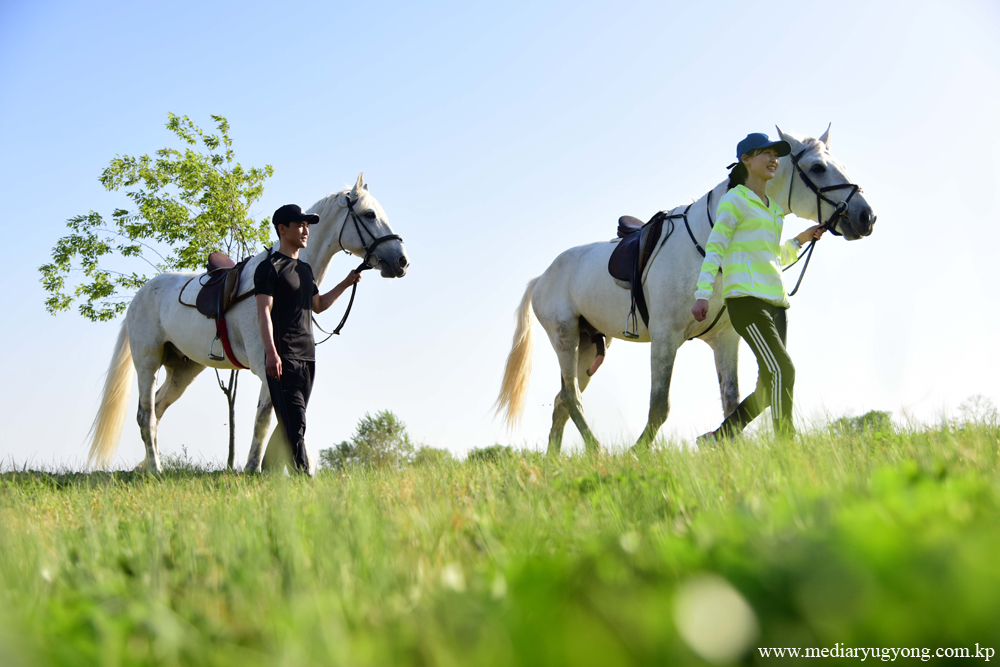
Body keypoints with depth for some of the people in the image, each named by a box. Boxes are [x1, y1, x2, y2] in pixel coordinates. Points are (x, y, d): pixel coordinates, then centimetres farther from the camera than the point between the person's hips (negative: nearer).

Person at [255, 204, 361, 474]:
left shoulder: (305, 269, 20)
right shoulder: (269, 268, -5)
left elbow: (318, 305, 29)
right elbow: (264, 312, -13)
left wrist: (346, 283, 20)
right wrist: (271, 353, -22)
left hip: (307, 356, 8)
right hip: (284, 358, -8)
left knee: (293, 423, 6)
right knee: (295, 423, -13)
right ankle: (304, 474, -16)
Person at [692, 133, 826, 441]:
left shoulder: (773, 208, 23)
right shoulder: (734, 200, 0)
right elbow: (714, 249, -8)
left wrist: (801, 239, 16)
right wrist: (702, 294, -18)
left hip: (775, 301, 9)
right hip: (746, 297, -8)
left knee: (770, 385, 4)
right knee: (782, 370, -18)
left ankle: (716, 438, 12)